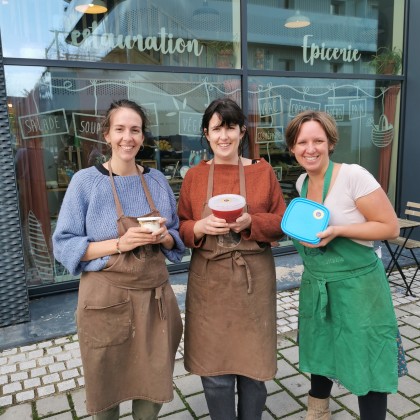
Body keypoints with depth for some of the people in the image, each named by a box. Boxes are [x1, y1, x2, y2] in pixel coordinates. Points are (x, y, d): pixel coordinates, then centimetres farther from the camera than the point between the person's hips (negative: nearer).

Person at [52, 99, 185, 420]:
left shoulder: (157, 180, 4)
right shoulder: (86, 181, -7)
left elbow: (177, 237, 11)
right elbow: (64, 245, -8)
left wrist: (163, 237, -12)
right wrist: (120, 243, -20)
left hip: (155, 295, 3)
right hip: (106, 300, -3)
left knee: (154, 384, 14)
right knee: (107, 387, 13)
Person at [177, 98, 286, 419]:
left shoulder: (263, 171, 1)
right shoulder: (193, 176, 3)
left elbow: (282, 223, 2)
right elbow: (180, 228, 5)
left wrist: (251, 222, -16)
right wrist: (201, 227, -16)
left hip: (254, 280, 0)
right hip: (209, 282, 1)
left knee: (253, 364, 11)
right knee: (214, 370, 6)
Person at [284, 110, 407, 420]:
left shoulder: (353, 176, -18)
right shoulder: (302, 182, 3)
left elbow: (390, 227, -17)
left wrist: (337, 231, -26)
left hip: (356, 284, -6)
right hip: (315, 284, 6)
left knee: (366, 366, 6)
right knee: (320, 352, 22)